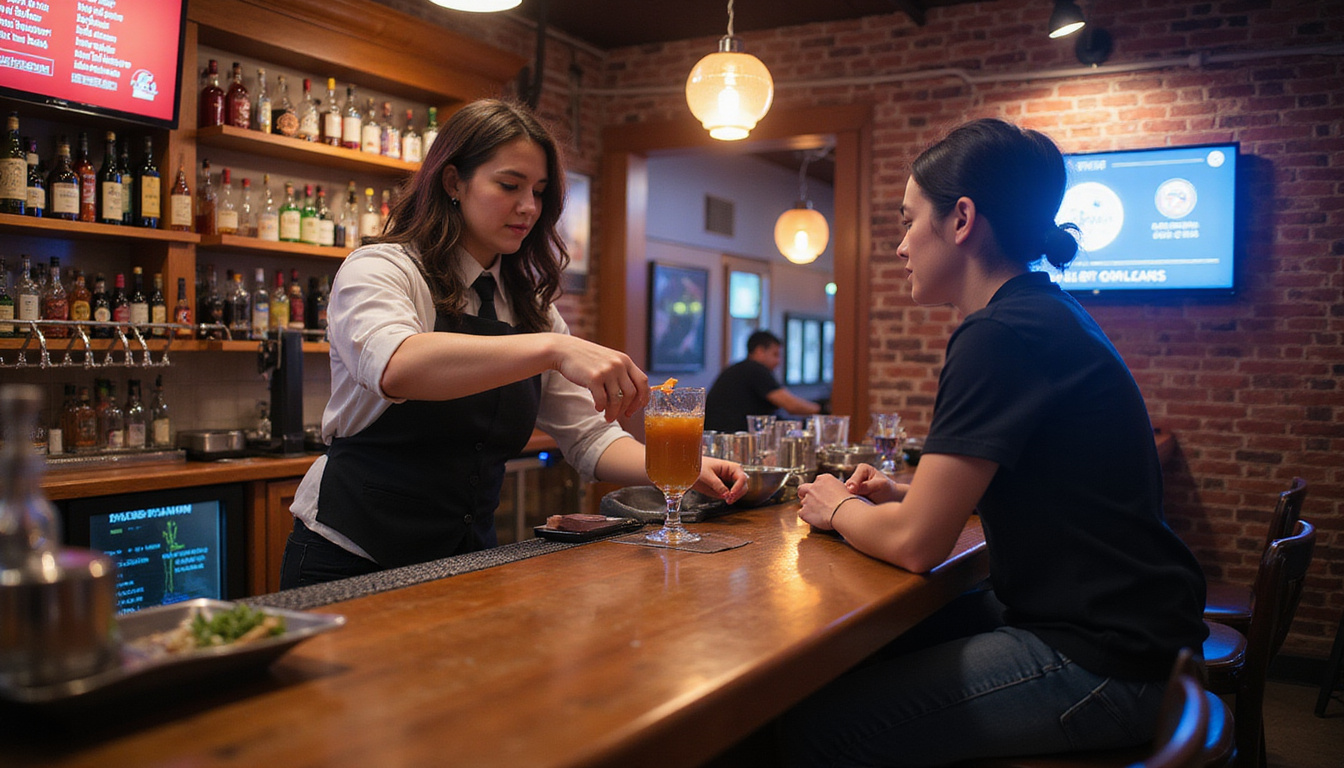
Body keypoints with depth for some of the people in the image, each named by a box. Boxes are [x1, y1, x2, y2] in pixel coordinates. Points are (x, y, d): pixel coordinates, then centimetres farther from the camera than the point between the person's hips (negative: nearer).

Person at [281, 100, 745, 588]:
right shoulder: (377, 270, -8)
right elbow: (395, 366, -31)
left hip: (467, 561, 5)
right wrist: (552, 349, -41)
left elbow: (588, 437, 8)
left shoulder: (530, 308, 11)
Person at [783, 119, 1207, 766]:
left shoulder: (1000, 336, -20)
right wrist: (901, 493, 11)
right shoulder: (1045, 316, 12)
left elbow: (916, 542, -19)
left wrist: (839, 508, 1)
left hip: (1100, 663, -10)